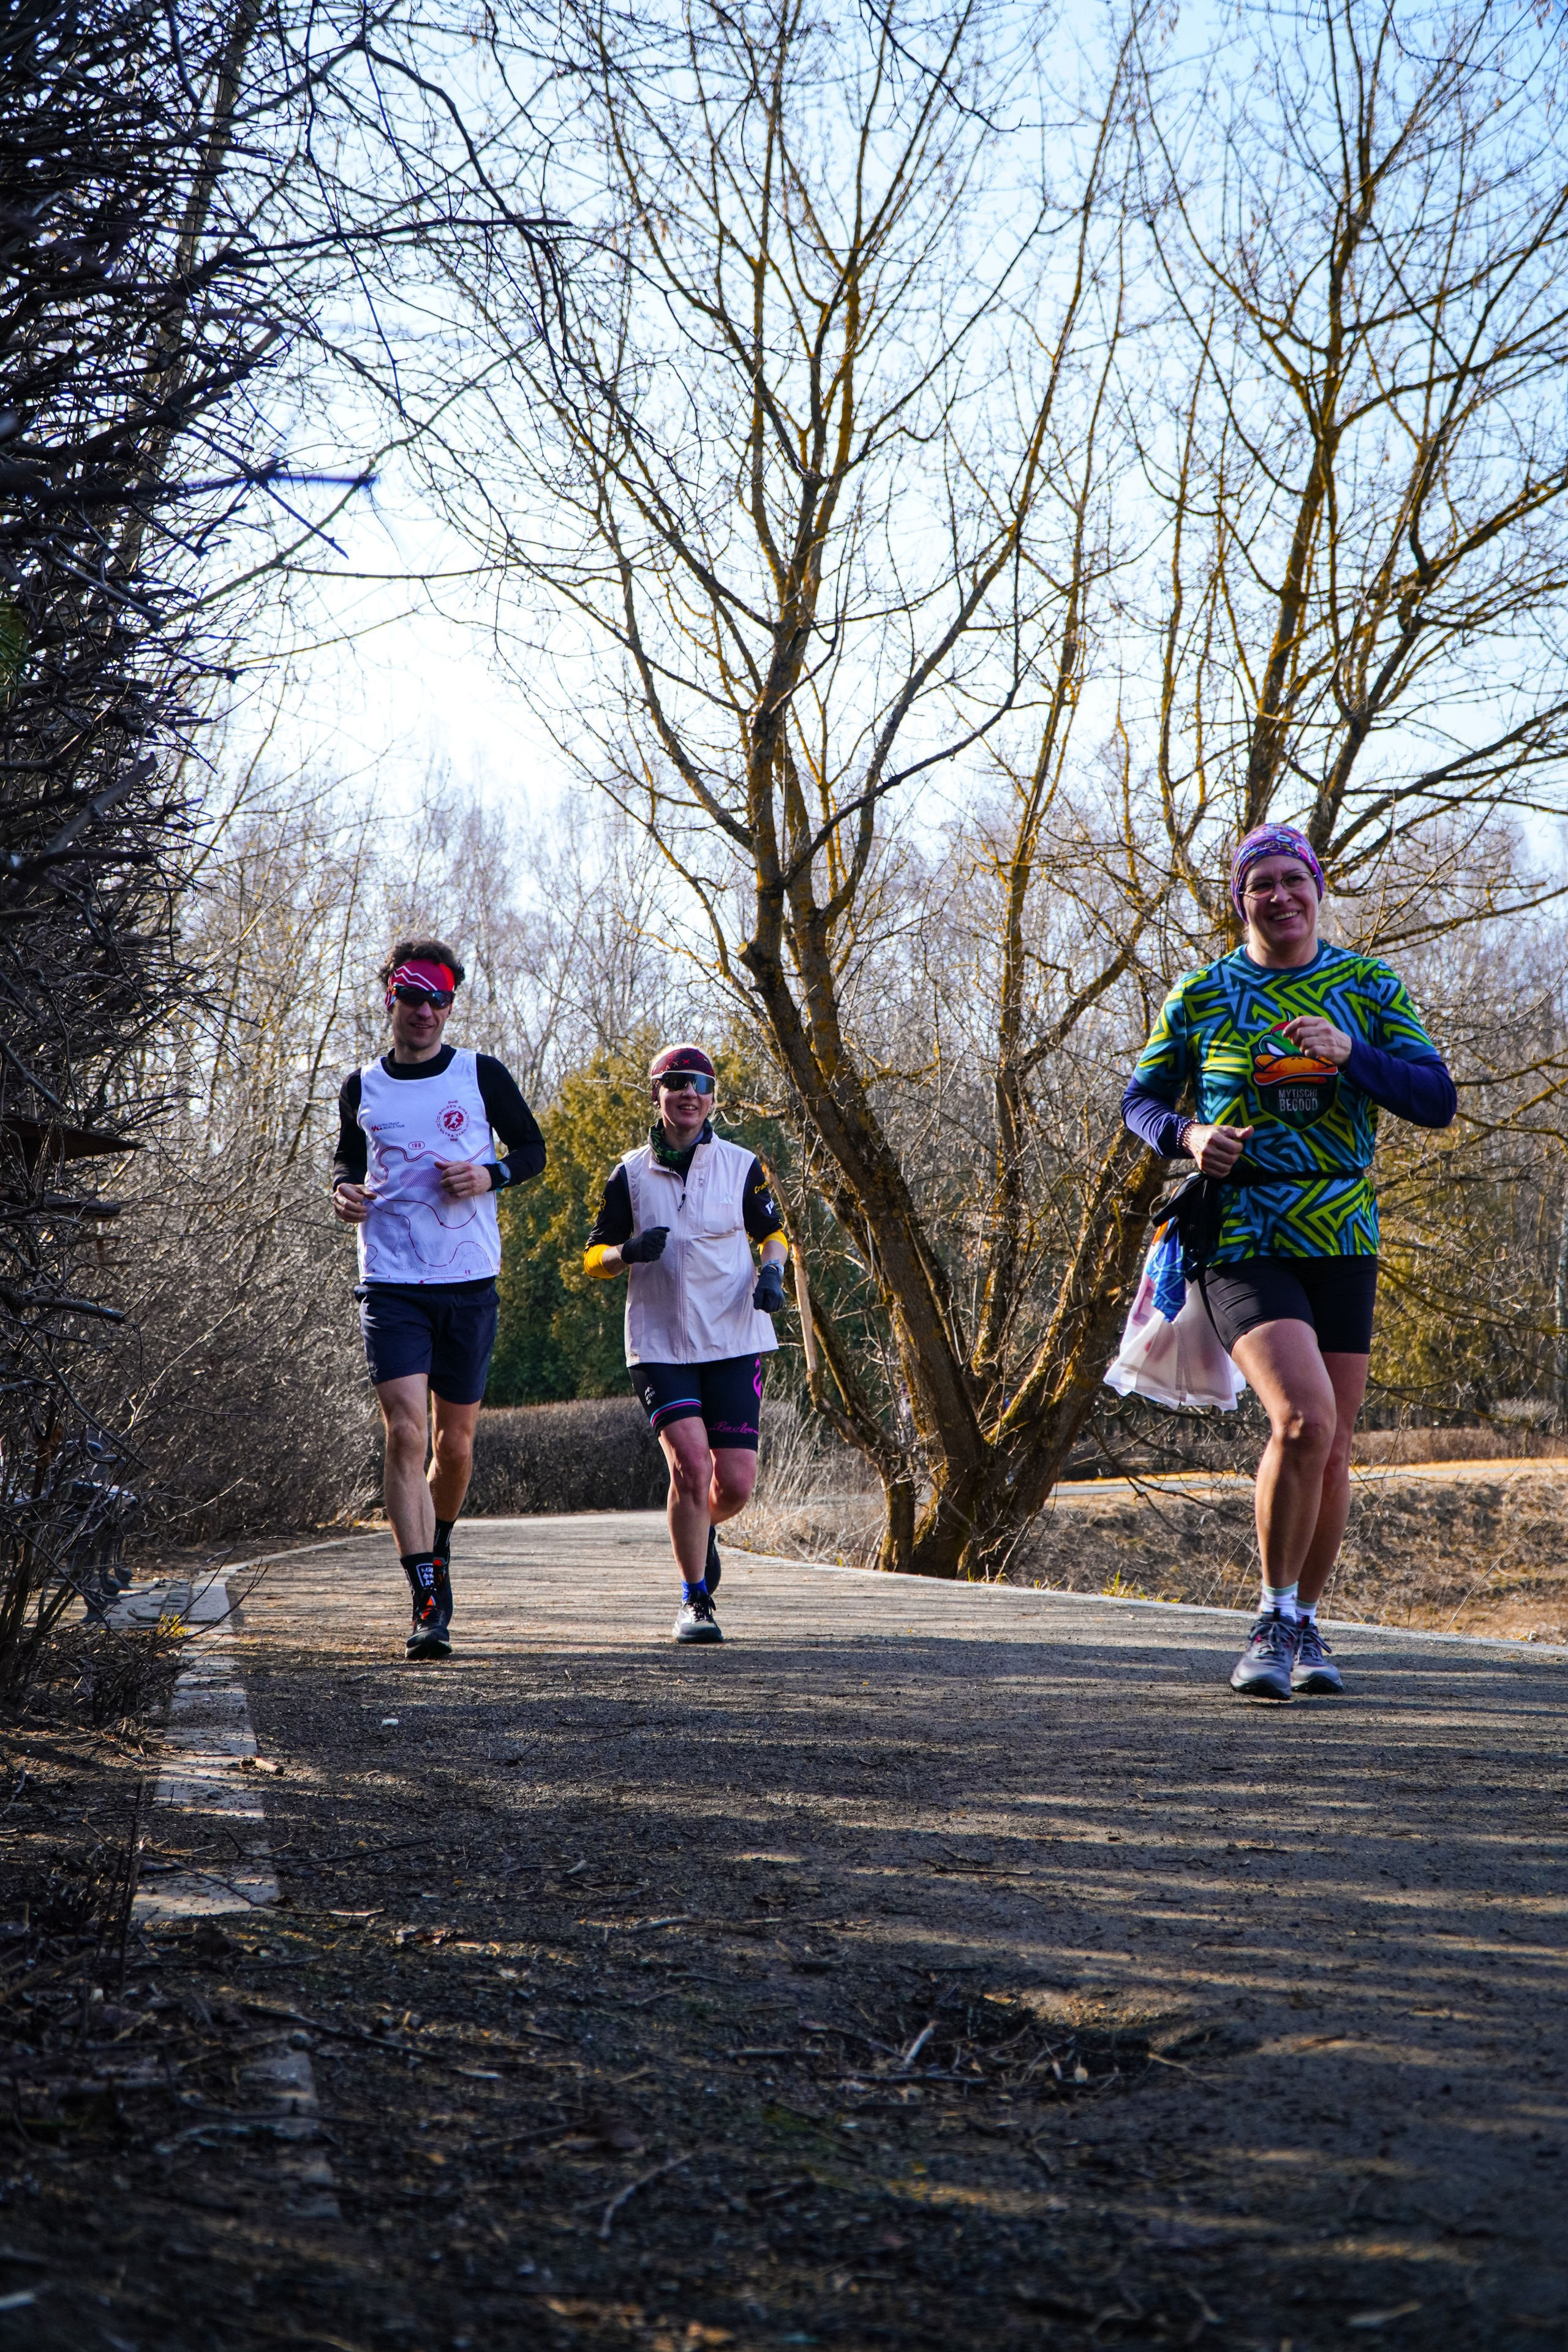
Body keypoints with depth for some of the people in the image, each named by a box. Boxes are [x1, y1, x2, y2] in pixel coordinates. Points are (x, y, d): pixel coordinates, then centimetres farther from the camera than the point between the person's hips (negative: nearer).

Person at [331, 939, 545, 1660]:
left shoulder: (482, 1075, 2)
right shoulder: (362, 1087, 6)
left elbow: (533, 1149, 9)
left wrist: (490, 1175, -11)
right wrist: (344, 1191, 0)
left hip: (469, 1284, 1)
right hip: (391, 1285, 0)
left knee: (455, 1441, 9)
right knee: (406, 1434, -14)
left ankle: (438, 1544, 39)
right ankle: (428, 1601, -15)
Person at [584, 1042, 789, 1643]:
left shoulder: (741, 1166, 4)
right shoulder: (631, 1174, 2)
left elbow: (772, 1232, 17)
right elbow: (595, 1257, 8)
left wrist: (771, 1273, -4)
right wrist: (629, 1251, -15)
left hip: (734, 1343, 1)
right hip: (660, 1345, -1)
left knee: (735, 1483, -3)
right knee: (691, 1464, -17)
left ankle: (701, 1529, 35)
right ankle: (695, 1601, 0)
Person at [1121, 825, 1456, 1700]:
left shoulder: (1371, 988, 5)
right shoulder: (1201, 997, 3)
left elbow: (1439, 1102, -2)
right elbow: (1141, 1100, 12)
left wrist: (1351, 1054, -19)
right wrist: (1187, 1136, -10)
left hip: (1341, 1241, 3)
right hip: (1242, 1240, -3)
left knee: (1332, 1450, 7)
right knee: (1304, 1419, -23)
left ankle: (1308, 1626, 28)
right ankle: (1274, 1618, -6)